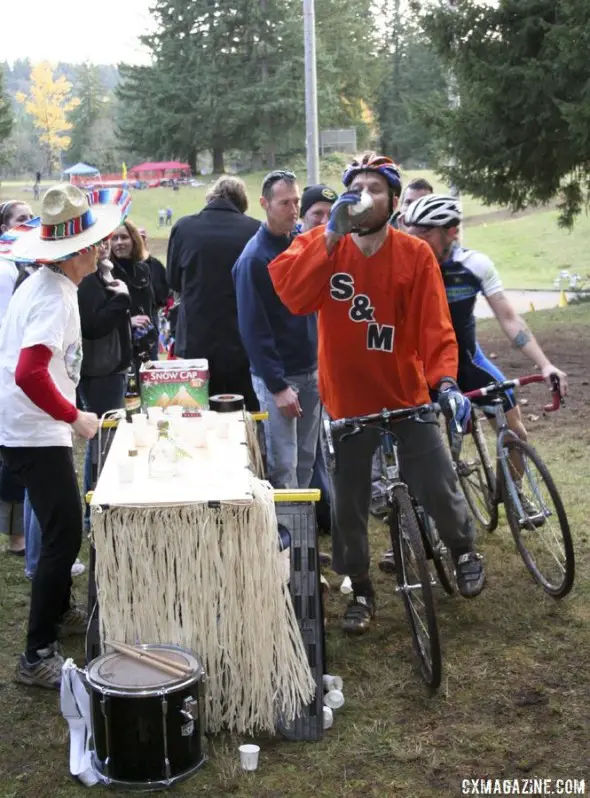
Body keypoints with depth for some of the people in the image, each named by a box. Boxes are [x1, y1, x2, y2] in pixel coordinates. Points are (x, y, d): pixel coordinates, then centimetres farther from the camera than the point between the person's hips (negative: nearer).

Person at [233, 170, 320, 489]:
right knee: (283, 467, -2)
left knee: (306, 462, 14)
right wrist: (278, 386, -17)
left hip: (311, 370, 6)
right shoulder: (254, 258, -12)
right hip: (278, 377, -6)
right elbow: (253, 329, -15)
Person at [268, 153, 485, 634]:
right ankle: (361, 591, 30)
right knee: (348, 505, 8)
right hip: (348, 401, 1)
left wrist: (445, 381, -30)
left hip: (408, 396, -1)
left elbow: (435, 327, -13)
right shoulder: (321, 243, -7)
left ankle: (464, 550, 28)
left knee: (438, 488, -5)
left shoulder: (416, 255, -8)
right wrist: (332, 235, -31)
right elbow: (292, 294, -24)